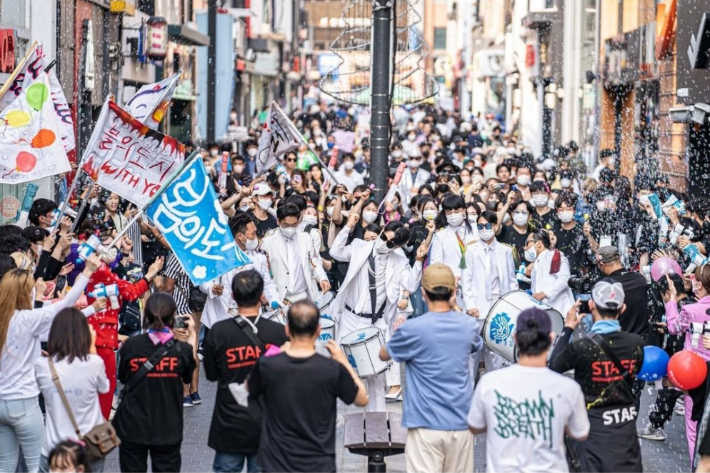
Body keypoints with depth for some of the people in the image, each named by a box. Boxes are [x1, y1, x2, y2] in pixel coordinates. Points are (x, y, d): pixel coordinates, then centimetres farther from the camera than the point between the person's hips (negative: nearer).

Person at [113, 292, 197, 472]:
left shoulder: (130, 345, -12)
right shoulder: (182, 349, -12)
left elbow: (123, 378, 5)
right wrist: (192, 336, 9)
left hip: (132, 427, 0)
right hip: (167, 429, 0)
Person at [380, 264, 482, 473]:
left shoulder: (412, 329, -12)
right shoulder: (469, 325, 1)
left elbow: (384, 354, 7)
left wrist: (398, 333, 27)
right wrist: (455, 311, 35)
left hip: (426, 425, -4)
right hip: (461, 424, 4)